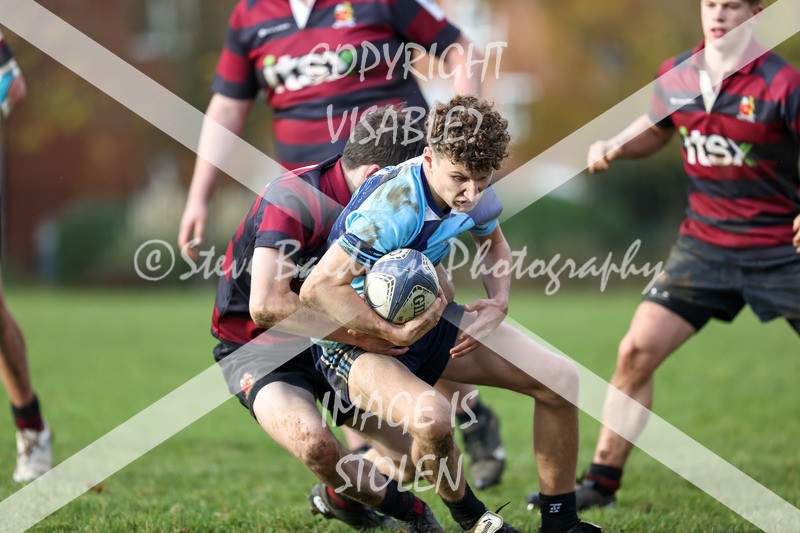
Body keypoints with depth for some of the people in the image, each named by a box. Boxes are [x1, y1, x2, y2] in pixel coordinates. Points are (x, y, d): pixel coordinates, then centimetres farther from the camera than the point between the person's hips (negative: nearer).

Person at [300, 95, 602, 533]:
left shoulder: (474, 195, -9)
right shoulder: (396, 206, -33)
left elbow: (493, 241, 16)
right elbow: (318, 288, -33)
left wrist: (498, 304, -2)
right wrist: (395, 334, -32)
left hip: (423, 315, 8)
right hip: (354, 336, -8)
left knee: (559, 378, -2)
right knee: (430, 415, -38)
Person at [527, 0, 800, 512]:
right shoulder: (676, 76, 2)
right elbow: (656, 128, 22)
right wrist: (614, 147, 3)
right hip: (704, 244, 4)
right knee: (636, 352, -4)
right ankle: (602, 483, 8)